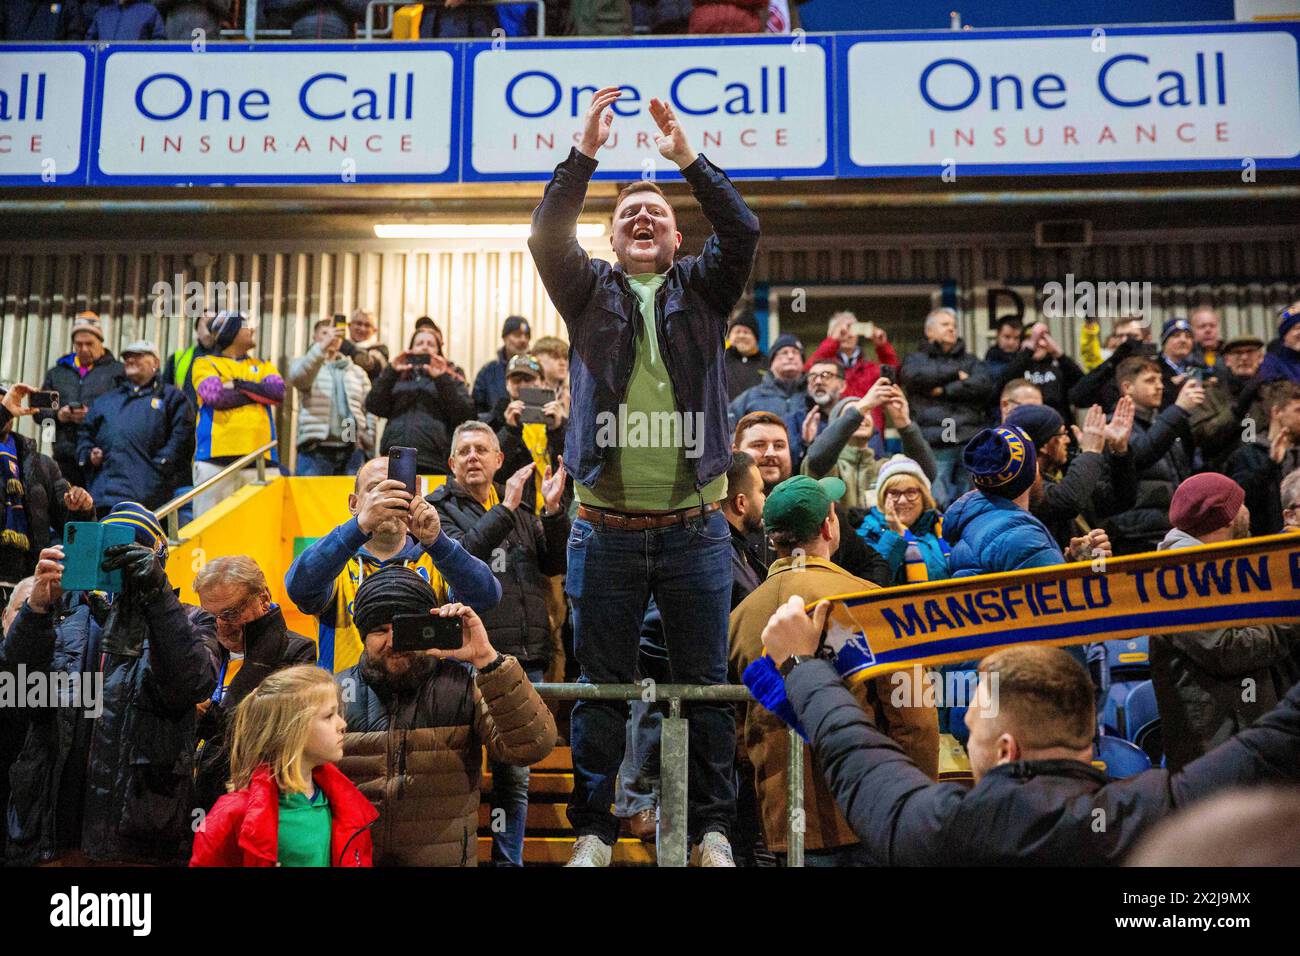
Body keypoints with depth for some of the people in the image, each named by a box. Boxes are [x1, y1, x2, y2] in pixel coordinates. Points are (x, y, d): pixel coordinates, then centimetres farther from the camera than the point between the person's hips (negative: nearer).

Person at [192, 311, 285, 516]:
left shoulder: (262, 365, 23)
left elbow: (278, 392, 3)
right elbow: (215, 396, -7)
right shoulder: (206, 363, 12)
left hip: (259, 457, 3)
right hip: (216, 455, -3)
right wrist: (259, 392, 2)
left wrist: (239, 384, -3)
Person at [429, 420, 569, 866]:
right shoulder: (439, 508, 5)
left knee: (516, 774, 11)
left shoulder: (520, 508, 18)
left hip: (526, 656, 5)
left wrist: (553, 511, -3)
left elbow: (556, 563, 10)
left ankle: (509, 858, 21)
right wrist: (505, 508, -17)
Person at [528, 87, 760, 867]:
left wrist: (689, 158, -13)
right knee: (602, 688, 8)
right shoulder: (590, 290, 11)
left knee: (707, 685, 8)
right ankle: (594, 829, 21)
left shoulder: (702, 289, 11)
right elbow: (547, 236, -5)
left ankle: (712, 828, 21)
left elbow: (744, 232, -5)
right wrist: (585, 154, -13)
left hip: (696, 529, 0)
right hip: (608, 531, 0)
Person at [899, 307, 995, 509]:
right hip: (935, 444, -3)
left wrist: (945, 390, -2)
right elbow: (916, 376, -8)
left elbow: (986, 387, 5)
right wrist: (957, 374, 1)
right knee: (937, 504, -12)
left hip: (971, 441, 3)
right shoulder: (916, 359, 17)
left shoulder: (969, 361, 24)